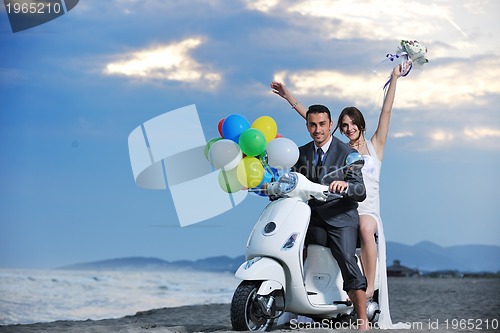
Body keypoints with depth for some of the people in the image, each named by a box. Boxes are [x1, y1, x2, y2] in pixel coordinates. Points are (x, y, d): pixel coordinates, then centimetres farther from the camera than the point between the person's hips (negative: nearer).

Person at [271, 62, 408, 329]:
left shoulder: (375, 146, 14)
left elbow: (386, 111, 8)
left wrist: (394, 79, 3)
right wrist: (289, 97, 18)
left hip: (368, 211, -1)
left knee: (365, 229, -38)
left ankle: (370, 287, -32)